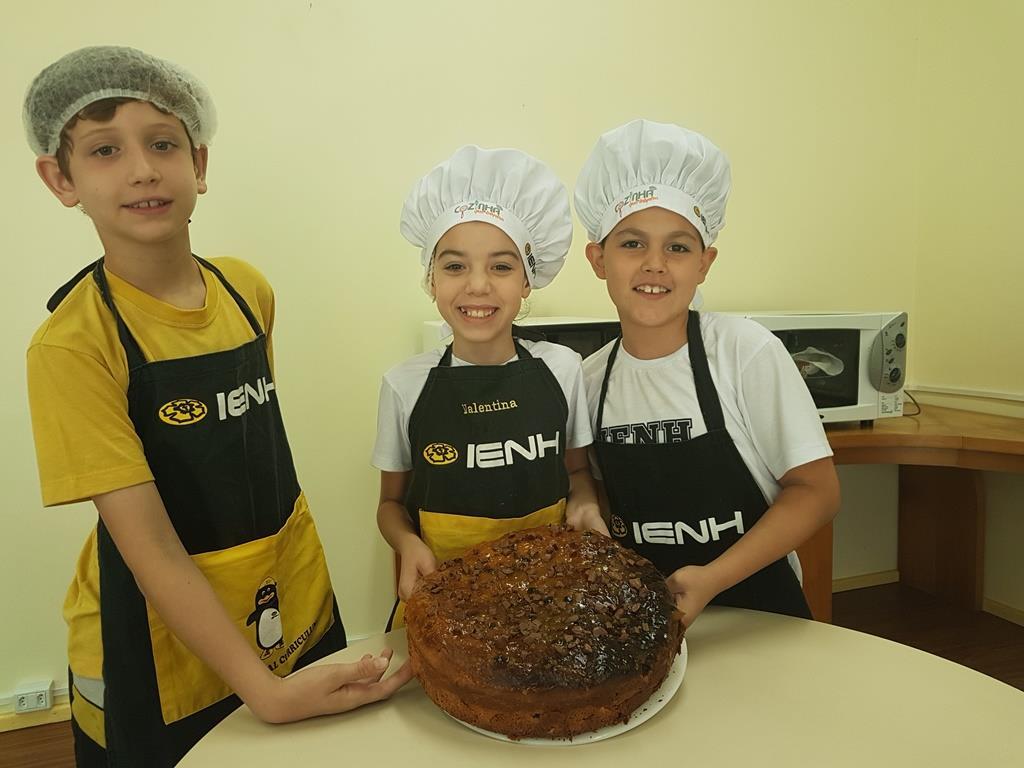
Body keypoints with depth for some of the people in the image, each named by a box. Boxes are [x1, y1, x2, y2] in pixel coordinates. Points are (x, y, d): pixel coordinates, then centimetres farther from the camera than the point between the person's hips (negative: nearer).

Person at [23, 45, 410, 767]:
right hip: (165, 655, -4)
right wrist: (264, 690, -26)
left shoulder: (248, 289, -4)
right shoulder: (72, 342, -19)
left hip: (299, 613, 5)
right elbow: (151, 549, -21)